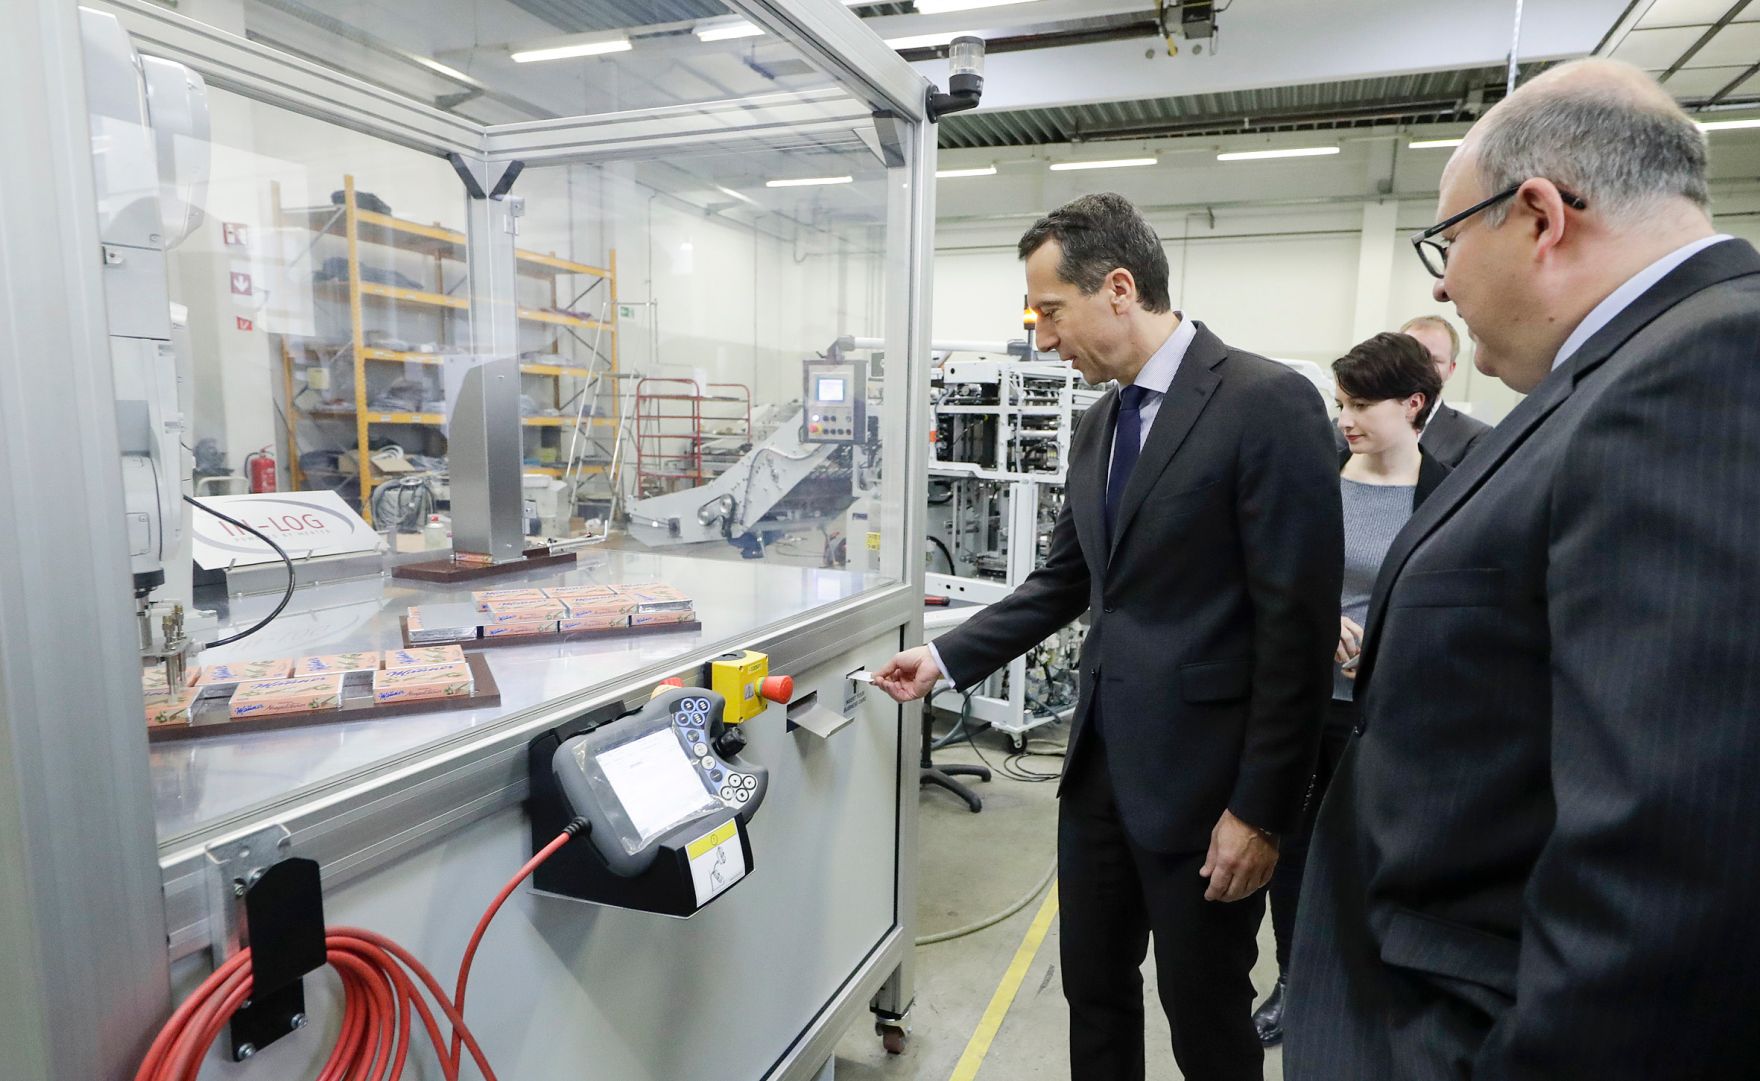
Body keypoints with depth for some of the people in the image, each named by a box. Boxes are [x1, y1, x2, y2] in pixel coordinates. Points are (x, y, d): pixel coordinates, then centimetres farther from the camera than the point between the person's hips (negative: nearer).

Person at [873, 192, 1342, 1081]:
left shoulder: (1268, 403, -15)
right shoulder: (1099, 424, 9)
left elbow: (1299, 623, -17)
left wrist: (1261, 809, -15)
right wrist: (947, 658, 8)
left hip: (1201, 774, -6)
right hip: (1100, 762, 7)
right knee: (1094, 993, 20)